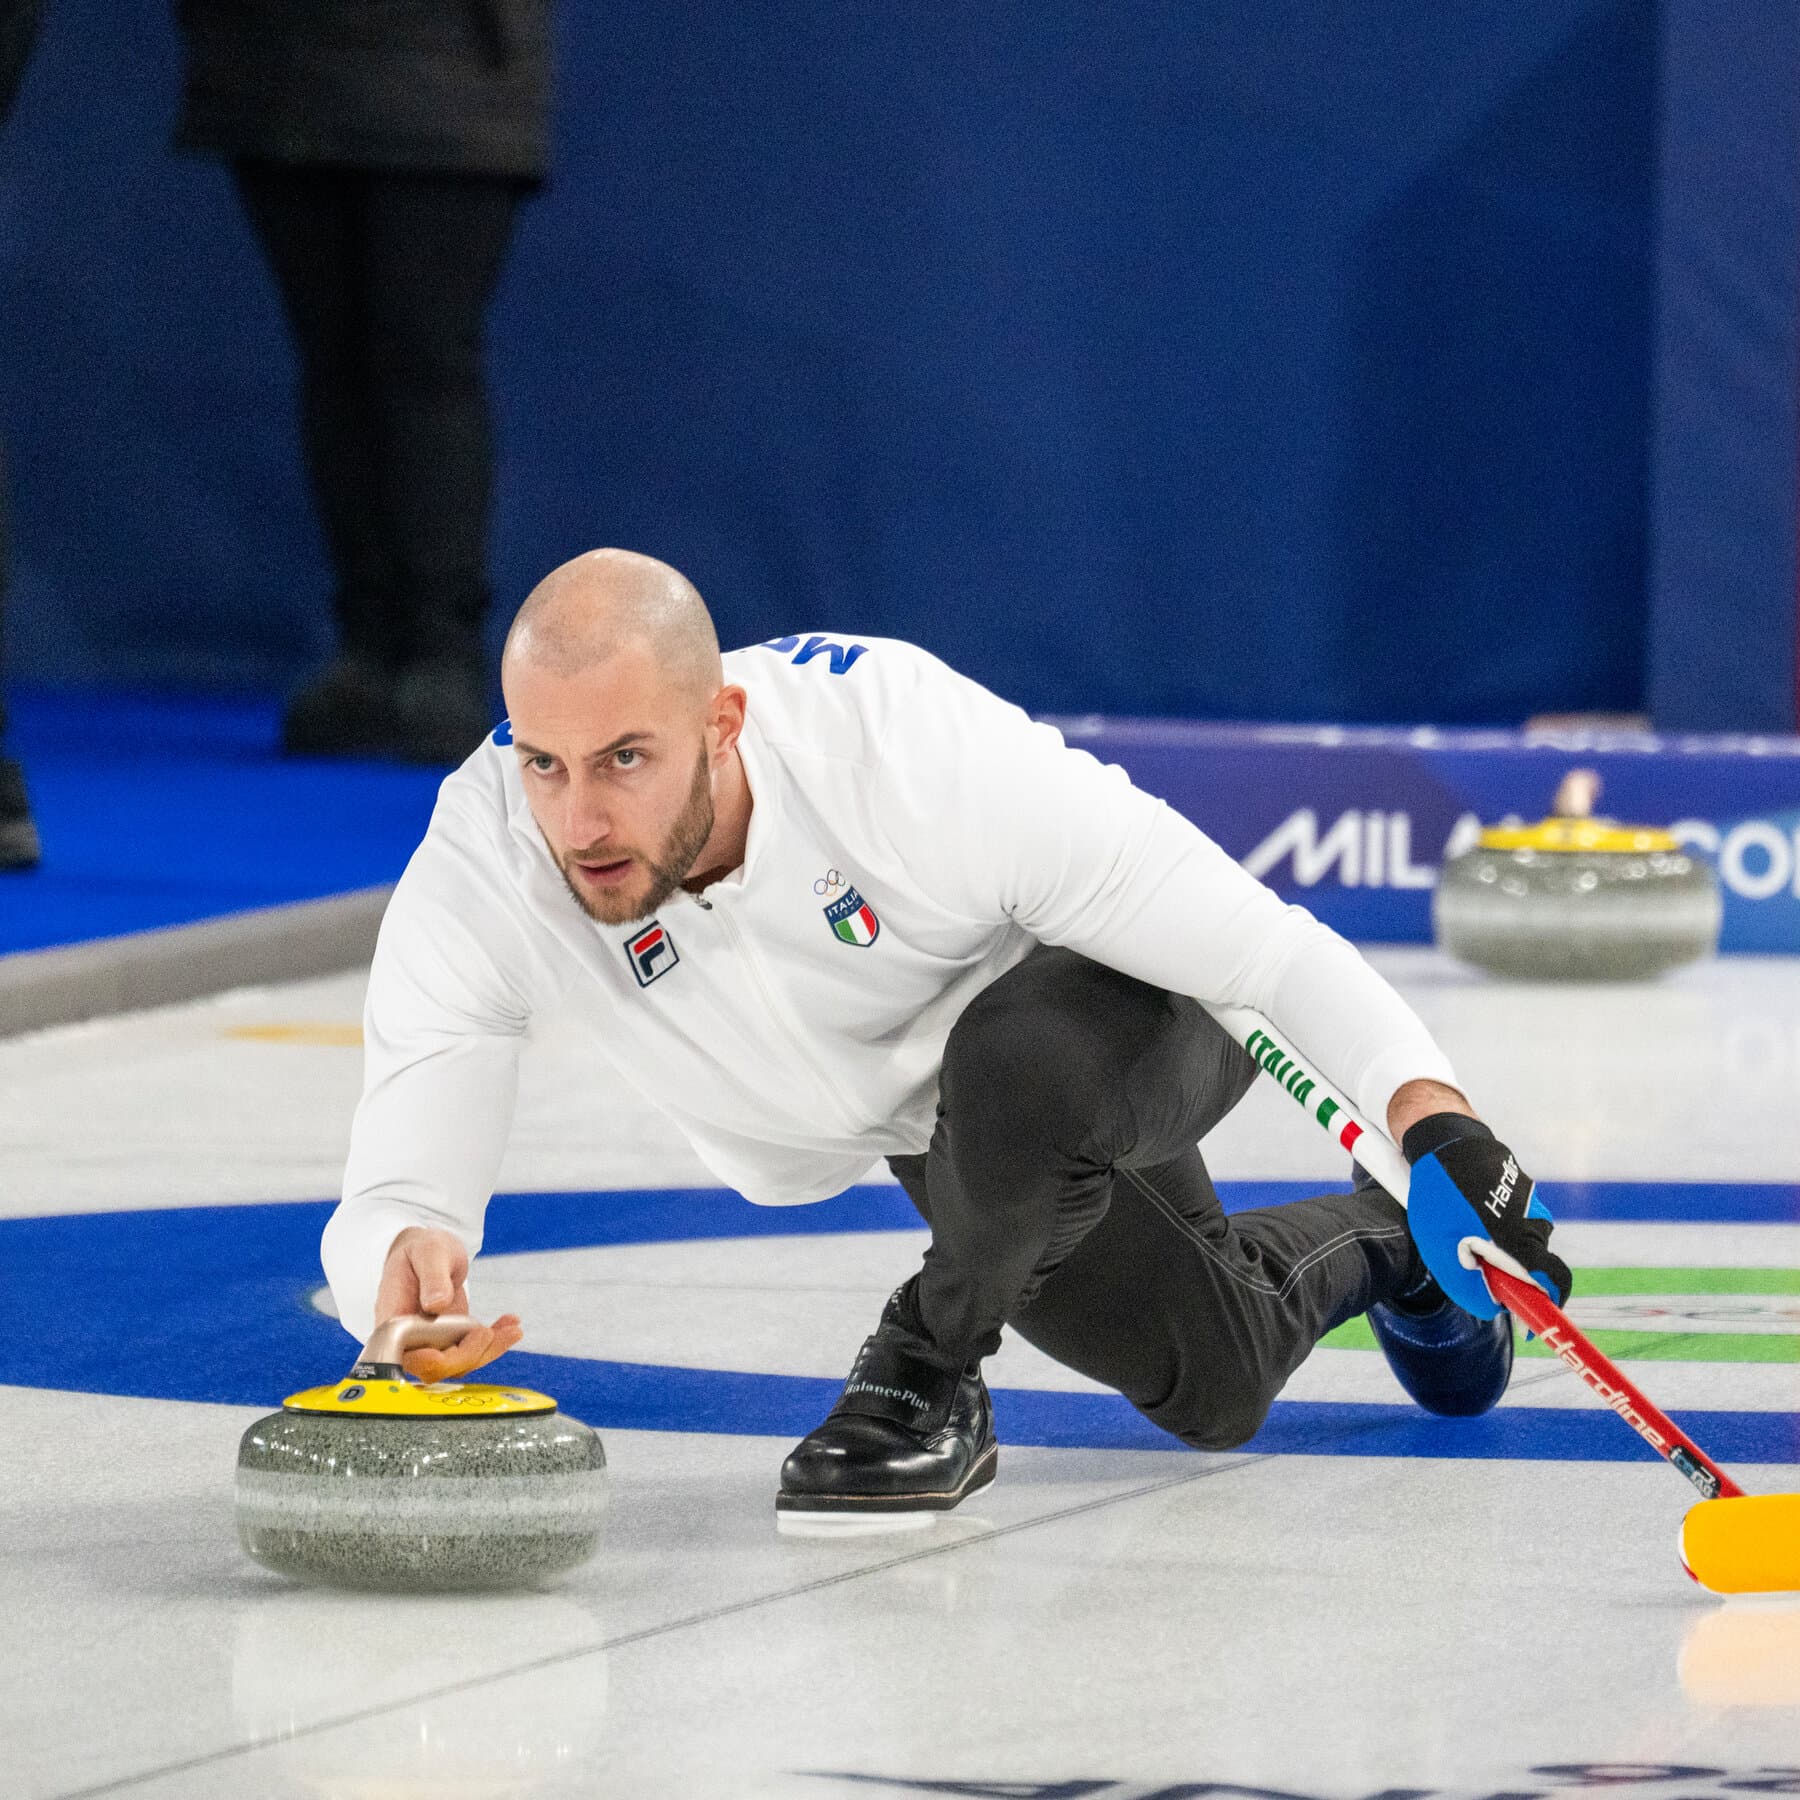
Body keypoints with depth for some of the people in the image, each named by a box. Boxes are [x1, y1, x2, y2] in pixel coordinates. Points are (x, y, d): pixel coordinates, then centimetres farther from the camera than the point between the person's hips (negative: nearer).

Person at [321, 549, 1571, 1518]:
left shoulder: (923, 746, -42)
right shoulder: (482, 862, -32)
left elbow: (1258, 944, -36)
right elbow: (393, 1193, -35)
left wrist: (1433, 1118, -51)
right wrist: (407, 1260, -60)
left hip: (1118, 999, -5)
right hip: (925, 1121, 5)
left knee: (1019, 1063, -40)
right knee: (1217, 1386, 17)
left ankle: (929, 1375, -12)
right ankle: (1368, 1253, 50)